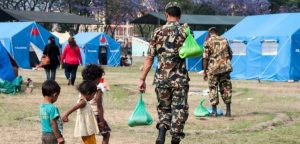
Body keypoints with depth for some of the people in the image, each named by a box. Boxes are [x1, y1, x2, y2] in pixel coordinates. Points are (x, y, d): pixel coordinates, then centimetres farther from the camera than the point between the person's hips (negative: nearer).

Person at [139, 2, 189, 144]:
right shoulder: (185, 32, -3)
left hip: (161, 78, 2)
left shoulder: (158, 32, 2)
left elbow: (149, 58, 0)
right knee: (179, 111, 6)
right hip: (180, 79, -2)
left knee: (163, 108, 15)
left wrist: (142, 79, 3)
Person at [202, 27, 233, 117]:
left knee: (213, 89, 6)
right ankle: (228, 110, 8)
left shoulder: (208, 42, -3)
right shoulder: (224, 40, 9)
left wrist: (204, 72, -2)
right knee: (226, 88, 9)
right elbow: (230, 54, 16)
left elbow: (205, 58, -7)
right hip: (225, 68, 3)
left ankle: (214, 111, 5)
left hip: (213, 69, -3)